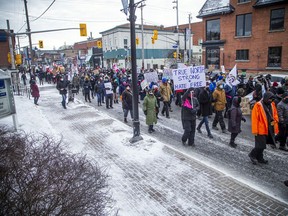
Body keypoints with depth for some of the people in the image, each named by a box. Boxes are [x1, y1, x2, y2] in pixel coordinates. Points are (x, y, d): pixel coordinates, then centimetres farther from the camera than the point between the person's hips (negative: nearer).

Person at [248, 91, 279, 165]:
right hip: (261, 129, -7)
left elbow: (275, 114, 20)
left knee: (262, 145, 16)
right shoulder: (258, 105, -14)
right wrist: (255, 130, -16)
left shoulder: (272, 105, 8)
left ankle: (259, 158, 30)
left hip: (269, 129, 7)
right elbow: (254, 118, -15)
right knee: (261, 145, -4)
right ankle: (252, 155, 18)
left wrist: (274, 120, -3)